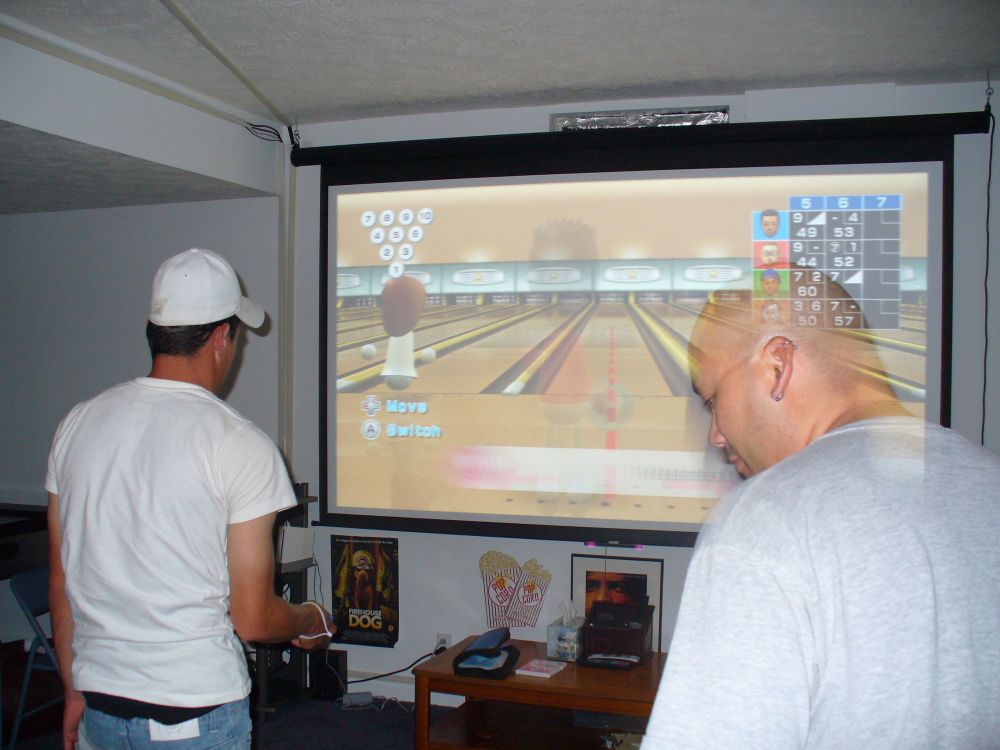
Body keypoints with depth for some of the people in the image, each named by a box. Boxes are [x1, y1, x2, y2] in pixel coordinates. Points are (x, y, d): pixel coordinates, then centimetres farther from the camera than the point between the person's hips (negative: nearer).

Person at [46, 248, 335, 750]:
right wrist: (309, 621, 8)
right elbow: (253, 620, -13)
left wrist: (76, 691, 18)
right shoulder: (241, 446, -15)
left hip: (100, 706, 5)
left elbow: (59, 585, 6)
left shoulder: (77, 424, 0)